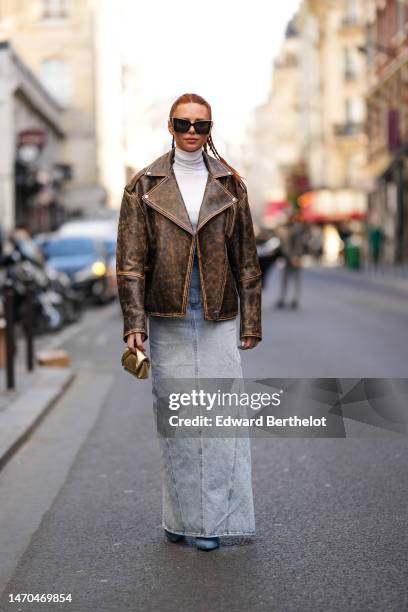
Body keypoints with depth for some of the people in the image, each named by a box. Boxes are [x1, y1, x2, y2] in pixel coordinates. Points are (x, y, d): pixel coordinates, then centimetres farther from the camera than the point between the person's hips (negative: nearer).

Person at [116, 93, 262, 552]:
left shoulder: (229, 186, 6)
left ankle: (212, 519, 8)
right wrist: (134, 323, -7)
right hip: (168, 320, 0)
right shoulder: (145, 186, 3)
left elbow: (246, 259, 8)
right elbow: (131, 260, 1)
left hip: (217, 319, 1)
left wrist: (251, 322, 4)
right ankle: (180, 517, 16)